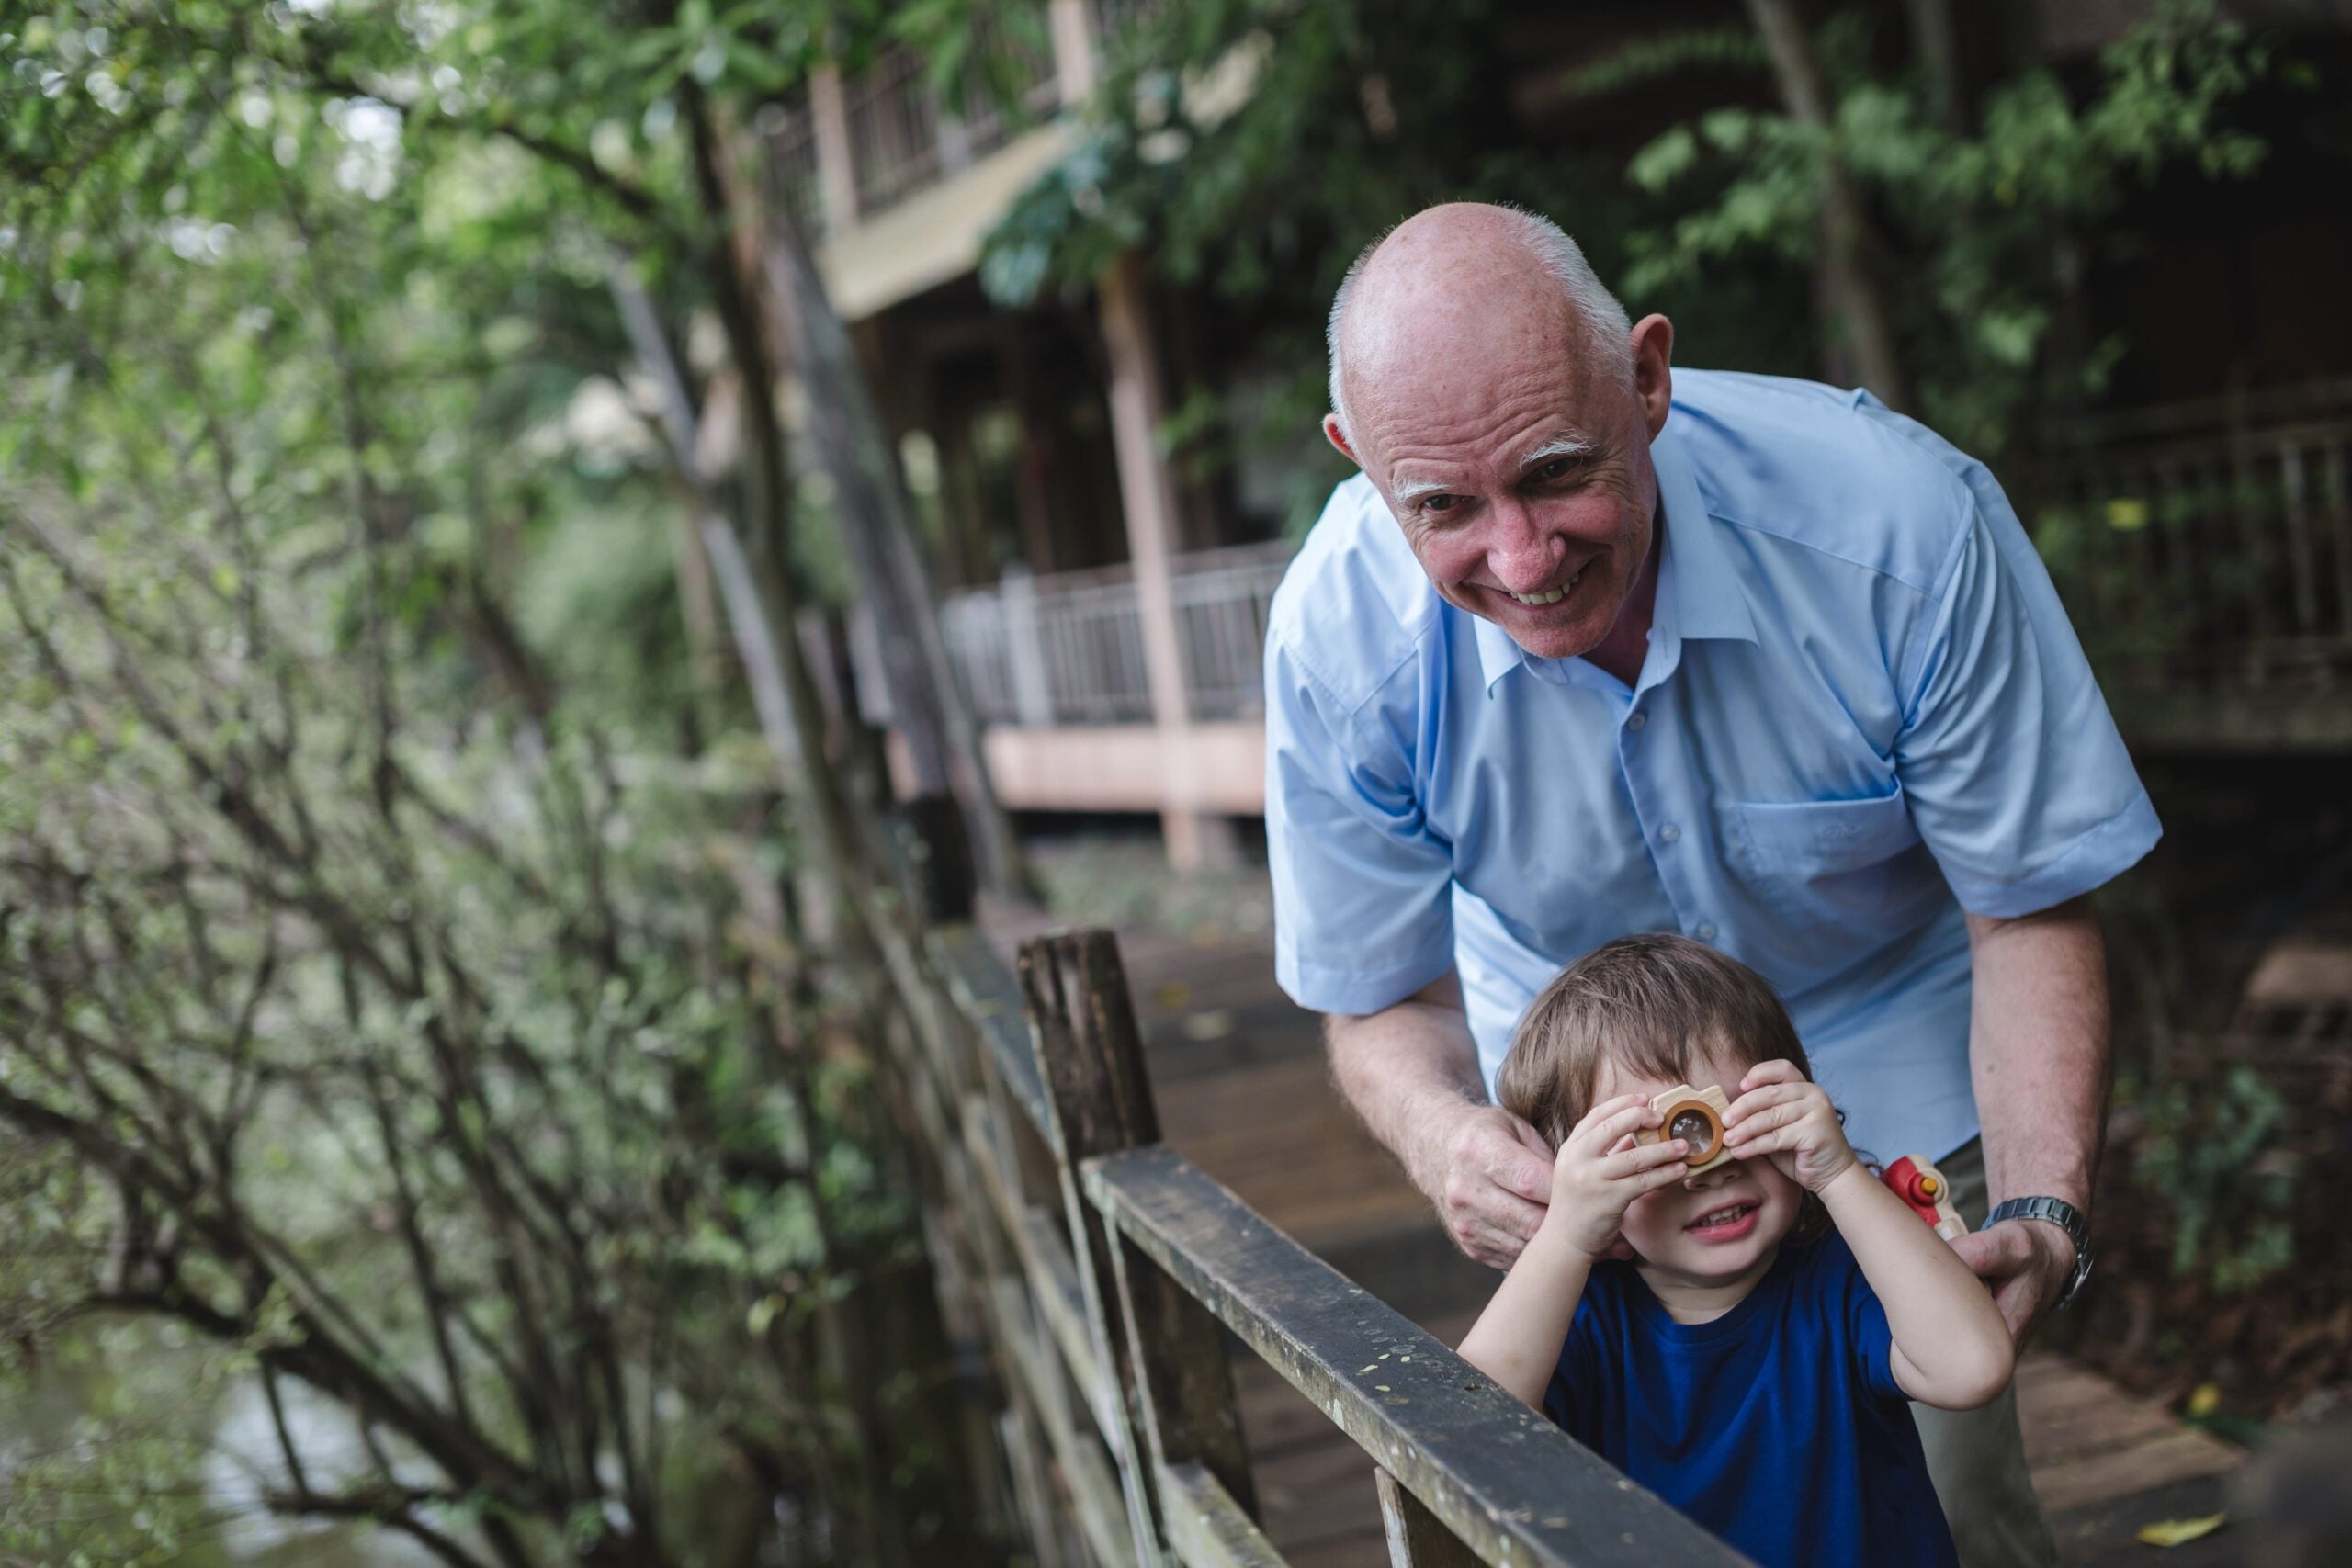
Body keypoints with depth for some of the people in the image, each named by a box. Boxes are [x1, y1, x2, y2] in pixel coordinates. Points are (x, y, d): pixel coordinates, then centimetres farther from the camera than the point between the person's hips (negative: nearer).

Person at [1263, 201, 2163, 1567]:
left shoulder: (1901, 521, -32)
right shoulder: (1338, 635, -27)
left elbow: (2027, 912, -19)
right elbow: (1386, 1001, -13)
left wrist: (2043, 1213, -34)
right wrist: (1445, 1135, -37)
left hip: (1889, 1058, -1)